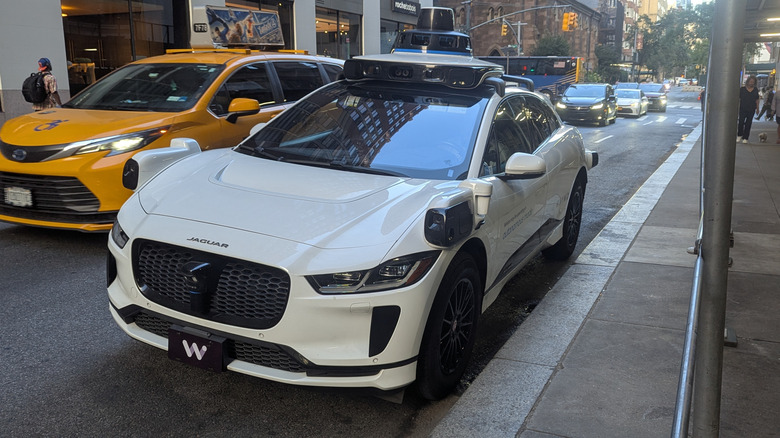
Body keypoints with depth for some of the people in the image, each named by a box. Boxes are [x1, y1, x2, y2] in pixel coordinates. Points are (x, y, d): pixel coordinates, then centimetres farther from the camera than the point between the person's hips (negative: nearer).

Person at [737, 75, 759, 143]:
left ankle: (745, 138, 11)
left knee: (748, 124, 5)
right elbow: (738, 98, 0)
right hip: (742, 109, -2)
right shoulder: (742, 88, -3)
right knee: (741, 122, -7)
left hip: (751, 110, 2)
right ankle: (739, 135, 15)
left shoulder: (755, 90, 6)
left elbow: (757, 100, 12)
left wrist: (757, 109, 9)